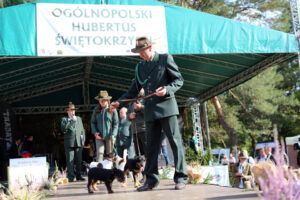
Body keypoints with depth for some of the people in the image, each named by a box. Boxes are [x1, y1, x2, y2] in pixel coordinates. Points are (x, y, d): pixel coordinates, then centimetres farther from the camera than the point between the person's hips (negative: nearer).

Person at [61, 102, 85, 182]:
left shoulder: (79, 118, 21)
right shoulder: (64, 119, 9)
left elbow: (82, 130, 20)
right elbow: (63, 128, -10)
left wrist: (83, 140, 9)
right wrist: (72, 121, -11)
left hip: (78, 142, 3)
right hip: (69, 143, -3)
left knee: (79, 160, 3)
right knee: (70, 161, -6)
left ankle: (79, 176, 10)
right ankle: (70, 177, -2)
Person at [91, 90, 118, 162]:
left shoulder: (112, 110, -1)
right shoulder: (96, 110, 7)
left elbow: (116, 123, 0)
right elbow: (93, 122, 12)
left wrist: (113, 135, -9)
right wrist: (95, 132, -3)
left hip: (109, 137, -1)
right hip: (99, 136, 2)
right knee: (99, 153, -7)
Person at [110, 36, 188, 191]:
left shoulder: (165, 59, 3)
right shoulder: (140, 67, 17)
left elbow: (179, 80, 1)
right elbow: (134, 90, 18)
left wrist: (167, 89, -18)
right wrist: (119, 103, 5)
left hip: (166, 107, -5)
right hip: (150, 111, 5)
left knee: (175, 142, -4)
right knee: (151, 146, 6)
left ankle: (181, 178, 1)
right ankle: (151, 180, 12)